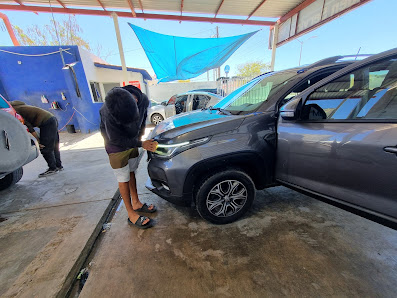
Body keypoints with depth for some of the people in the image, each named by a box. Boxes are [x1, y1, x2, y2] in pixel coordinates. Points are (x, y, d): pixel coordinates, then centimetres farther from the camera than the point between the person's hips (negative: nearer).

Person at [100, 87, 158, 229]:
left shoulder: (133, 97, -14)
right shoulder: (107, 113, -32)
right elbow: (116, 140, -23)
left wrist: (137, 136, 7)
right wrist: (141, 144, -20)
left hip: (132, 144, 6)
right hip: (117, 149, -6)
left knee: (131, 173, 16)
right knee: (123, 180, 2)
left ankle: (136, 203, 32)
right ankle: (132, 215, 15)